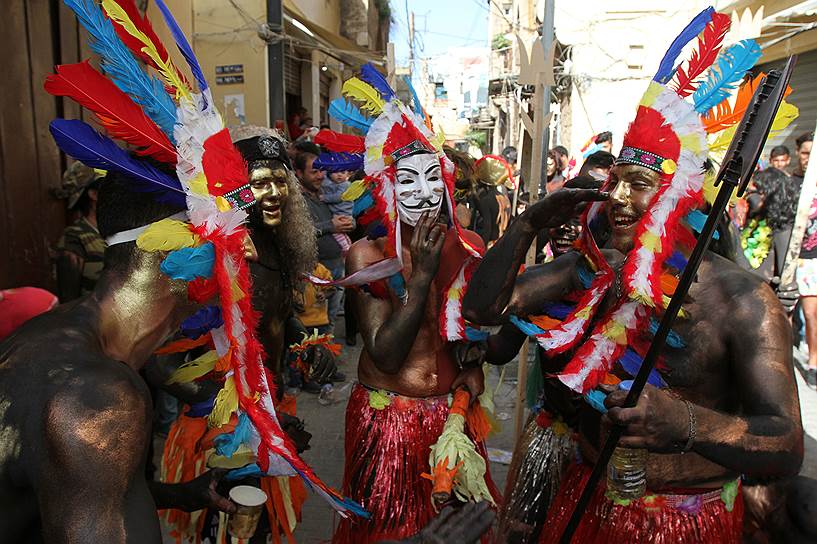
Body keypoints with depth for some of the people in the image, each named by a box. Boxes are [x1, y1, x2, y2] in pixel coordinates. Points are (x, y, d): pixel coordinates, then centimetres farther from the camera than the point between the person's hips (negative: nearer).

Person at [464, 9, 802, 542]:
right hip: (586, 500, 4)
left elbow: (787, 449, -25)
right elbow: (484, 308, -10)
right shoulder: (589, 270, -6)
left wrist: (686, 423, -45)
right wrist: (529, 224, -21)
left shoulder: (743, 298, -19)